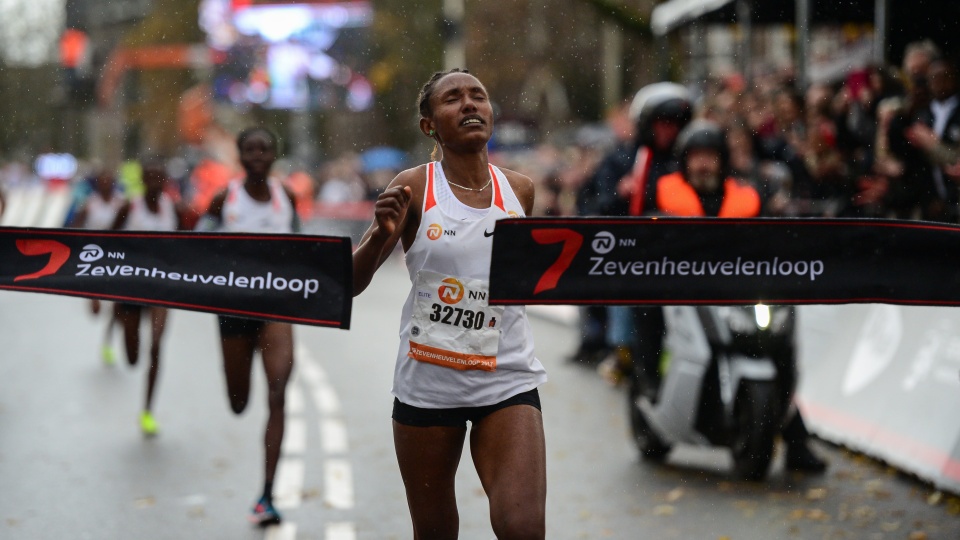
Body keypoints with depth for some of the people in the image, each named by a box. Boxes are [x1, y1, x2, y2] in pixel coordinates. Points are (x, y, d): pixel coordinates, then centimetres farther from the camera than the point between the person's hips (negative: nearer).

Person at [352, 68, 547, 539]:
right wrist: (381, 234, -27)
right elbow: (351, 284, -10)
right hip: (426, 382, -1)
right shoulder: (413, 188, -5)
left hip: (506, 381, 1)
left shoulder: (520, 190, 4)